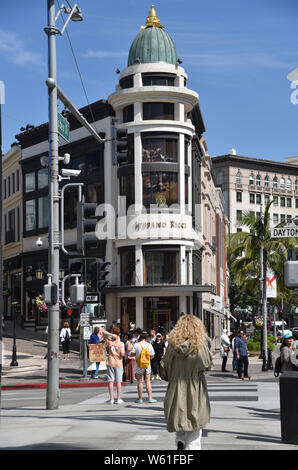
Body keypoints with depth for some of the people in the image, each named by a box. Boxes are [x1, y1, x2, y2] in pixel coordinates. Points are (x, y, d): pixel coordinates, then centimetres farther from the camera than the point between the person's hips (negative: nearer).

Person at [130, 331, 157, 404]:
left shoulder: (136, 345, -9)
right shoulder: (149, 345, -2)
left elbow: (131, 355, -7)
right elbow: (152, 356, 2)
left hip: (139, 366, -2)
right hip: (147, 365, 2)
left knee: (140, 381, 3)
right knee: (148, 381, 8)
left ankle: (140, 398, 7)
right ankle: (150, 398, 6)